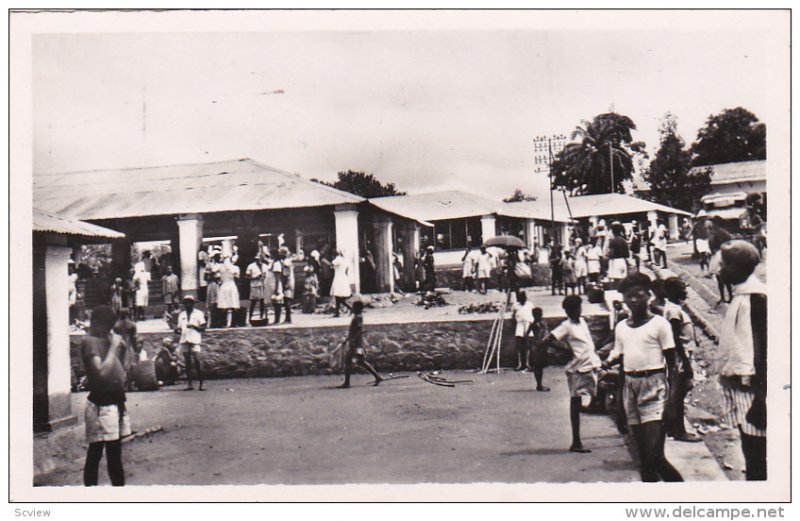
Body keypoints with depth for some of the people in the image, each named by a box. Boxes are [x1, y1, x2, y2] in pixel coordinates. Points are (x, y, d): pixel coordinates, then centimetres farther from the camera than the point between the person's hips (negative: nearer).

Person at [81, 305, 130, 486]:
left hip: (116, 402, 9)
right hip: (101, 405, -9)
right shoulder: (90, 341, -11)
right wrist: (113, 347, -16)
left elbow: (120, 371, 21)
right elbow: (101, 372, -23)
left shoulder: (105, 340, 14)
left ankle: (119, 485, 25)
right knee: (95, 452, -3)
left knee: (115, 453, 16)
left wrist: (122, 350, 7)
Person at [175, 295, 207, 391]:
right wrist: (177, 330, -2)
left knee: (197, 361, -12)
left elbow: (203, 328, 2)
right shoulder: (181, 315, 19)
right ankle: (189, 384, 6)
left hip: (194, 340, -4)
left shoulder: (198, 313, 7)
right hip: (184, 340, 4)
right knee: (188, 362, 4)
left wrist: (194, 326, -14)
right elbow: (180, 328, 21)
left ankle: (201, 384, -10)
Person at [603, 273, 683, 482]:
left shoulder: (659, 323, -3)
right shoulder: (621, 327, 13)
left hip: (654, 386, -6)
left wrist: (672, 400, -12)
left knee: (654, 455, -15)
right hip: (630, 386, 6)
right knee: (643, 455, 9)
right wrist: (608, 362, -4)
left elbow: (671, 363, -4)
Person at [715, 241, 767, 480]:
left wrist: (760, 399, -20)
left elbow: (762, 348, -19)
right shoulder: (742, 295, 12)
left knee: (756, 457, -5)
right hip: (739, 385, 10)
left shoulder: (755, 297, -16)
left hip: (751, 389, -10)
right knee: (751, 452, 17)